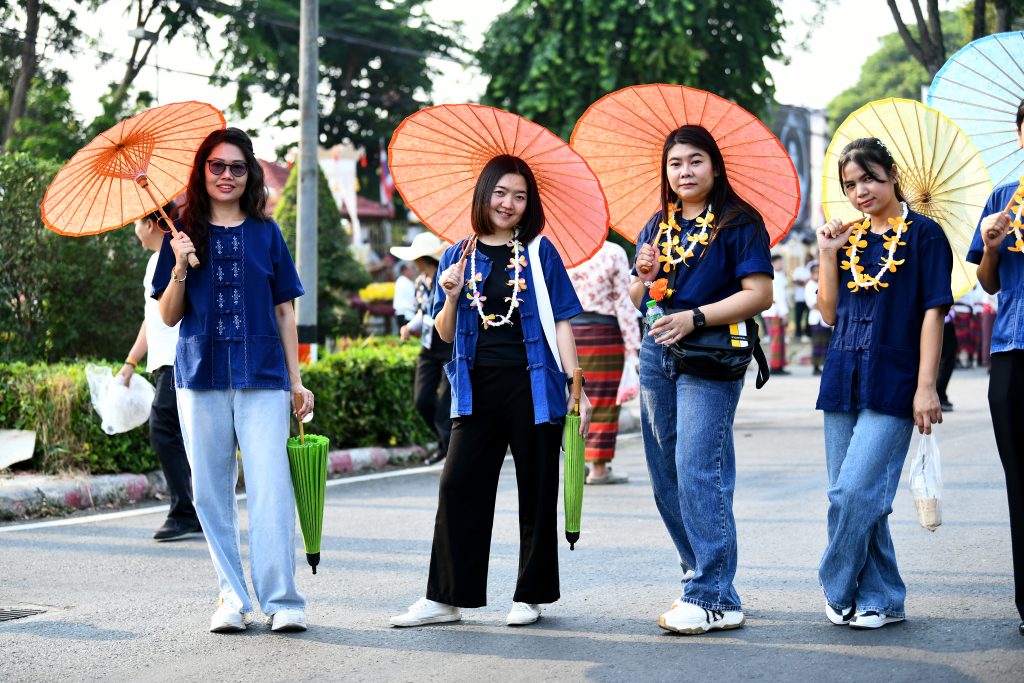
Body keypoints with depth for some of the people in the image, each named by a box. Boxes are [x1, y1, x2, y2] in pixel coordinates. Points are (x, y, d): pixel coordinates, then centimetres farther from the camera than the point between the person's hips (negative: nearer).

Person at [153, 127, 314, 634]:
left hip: (262, 378, -1)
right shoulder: (184, 234, 7)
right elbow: (168, 316, 6)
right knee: (211, 492, 3)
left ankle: (282, 601, -8)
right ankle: (232, 597, 12)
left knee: (269, 489, -10)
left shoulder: (265, 233, 8)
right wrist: (180, 270, -11)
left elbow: (284, 311, 11)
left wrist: (296, 380, 7)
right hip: (201, 377, 1)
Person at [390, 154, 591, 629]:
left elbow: (561, 321, 1)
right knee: (458, 487, -2)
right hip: (478, 390, 2)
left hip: (532, 387, -2)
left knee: (536, 491, 4)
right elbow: (444, 334, 11)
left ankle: (531, 594, 15)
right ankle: (445, 598, 4)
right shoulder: (458, 257, 10)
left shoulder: (540, 252, 3)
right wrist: (451, 297, -9)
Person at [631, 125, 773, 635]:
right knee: (665, 475, 8)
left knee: (698, 470, -15)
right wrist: (644, 277, -4)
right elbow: (639, 301, 19)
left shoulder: (738, 223, -2)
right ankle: (701, 575, 20)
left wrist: (695, 317, -20)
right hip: (657, 355, 7)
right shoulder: (657, 227, 17)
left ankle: (714, 598, -12)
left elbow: (759, 294, -11)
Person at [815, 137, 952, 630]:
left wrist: (926, 386, -11)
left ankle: (838, 592, 2)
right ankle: (881, 600, 15)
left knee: (855, 492, -14)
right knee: (850, 496, 6)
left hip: (892, 382, -6)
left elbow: (933, 311, -5)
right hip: (843, 379, 6)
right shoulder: (848, 238, 14)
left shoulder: (923, 234, -1)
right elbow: (830, 313, 12)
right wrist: (827, 255, 2)